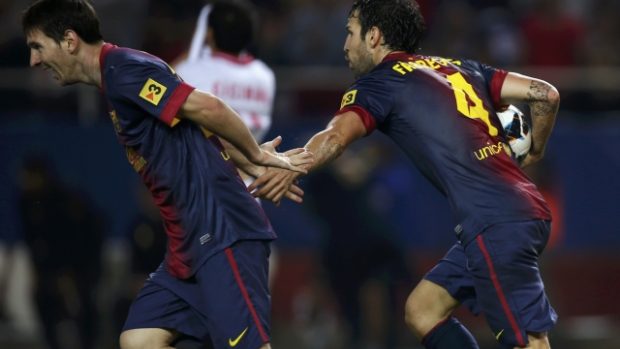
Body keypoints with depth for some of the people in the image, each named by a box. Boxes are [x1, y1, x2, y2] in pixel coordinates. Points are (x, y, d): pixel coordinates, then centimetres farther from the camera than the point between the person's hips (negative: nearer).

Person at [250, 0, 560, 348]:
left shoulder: (380, 82, 1)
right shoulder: (459, 68, 19)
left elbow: (336, 137, -19)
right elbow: (546, 94, 14)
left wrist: (290, 170, -30)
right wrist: (533, 153, 30)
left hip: (497, 226, -8)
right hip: (523, 209, 8)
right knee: (422, 309, 15)